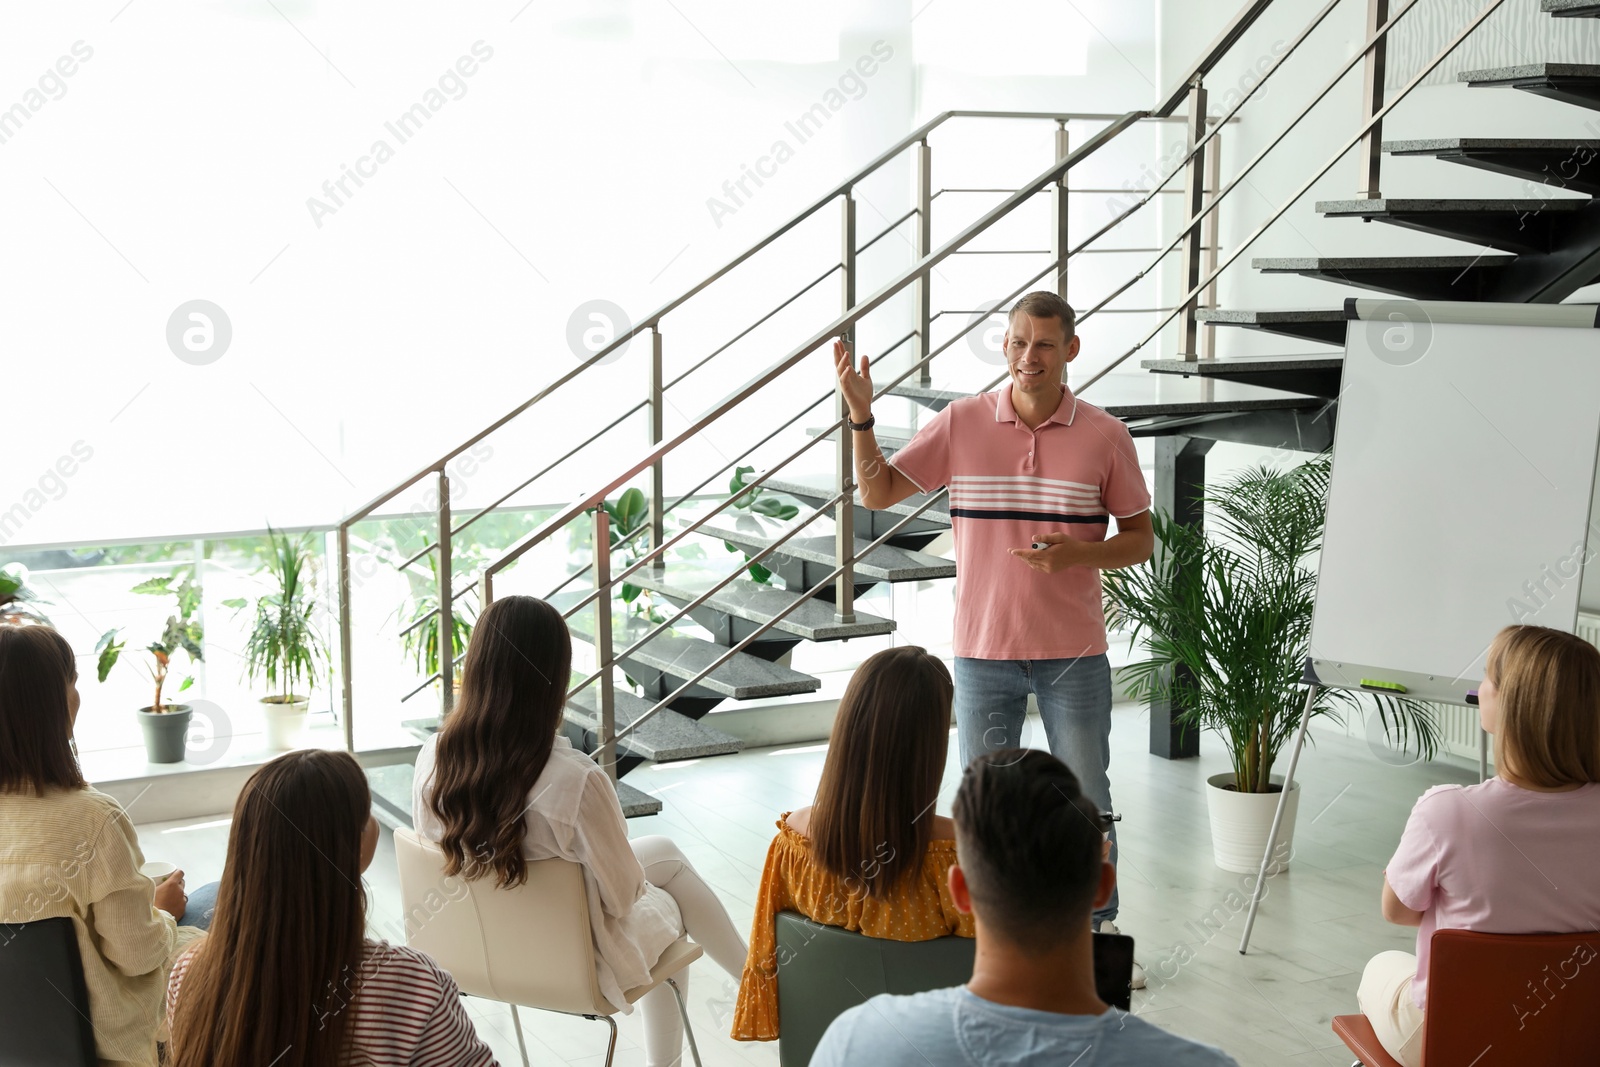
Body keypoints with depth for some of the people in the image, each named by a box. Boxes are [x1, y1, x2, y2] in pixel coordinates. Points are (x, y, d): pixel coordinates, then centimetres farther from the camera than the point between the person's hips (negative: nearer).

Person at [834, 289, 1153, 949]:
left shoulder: (1105, 436, -4)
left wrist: (1074, 553, -17)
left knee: (1086, 796, 7)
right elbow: (878, 493, 2)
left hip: (1073, 652, -1)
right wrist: (861, 415, -12)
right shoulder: (961, 424, -2)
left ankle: (1101, 927, 24)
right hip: (983, 647, 1)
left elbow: (1139, 539, 2)